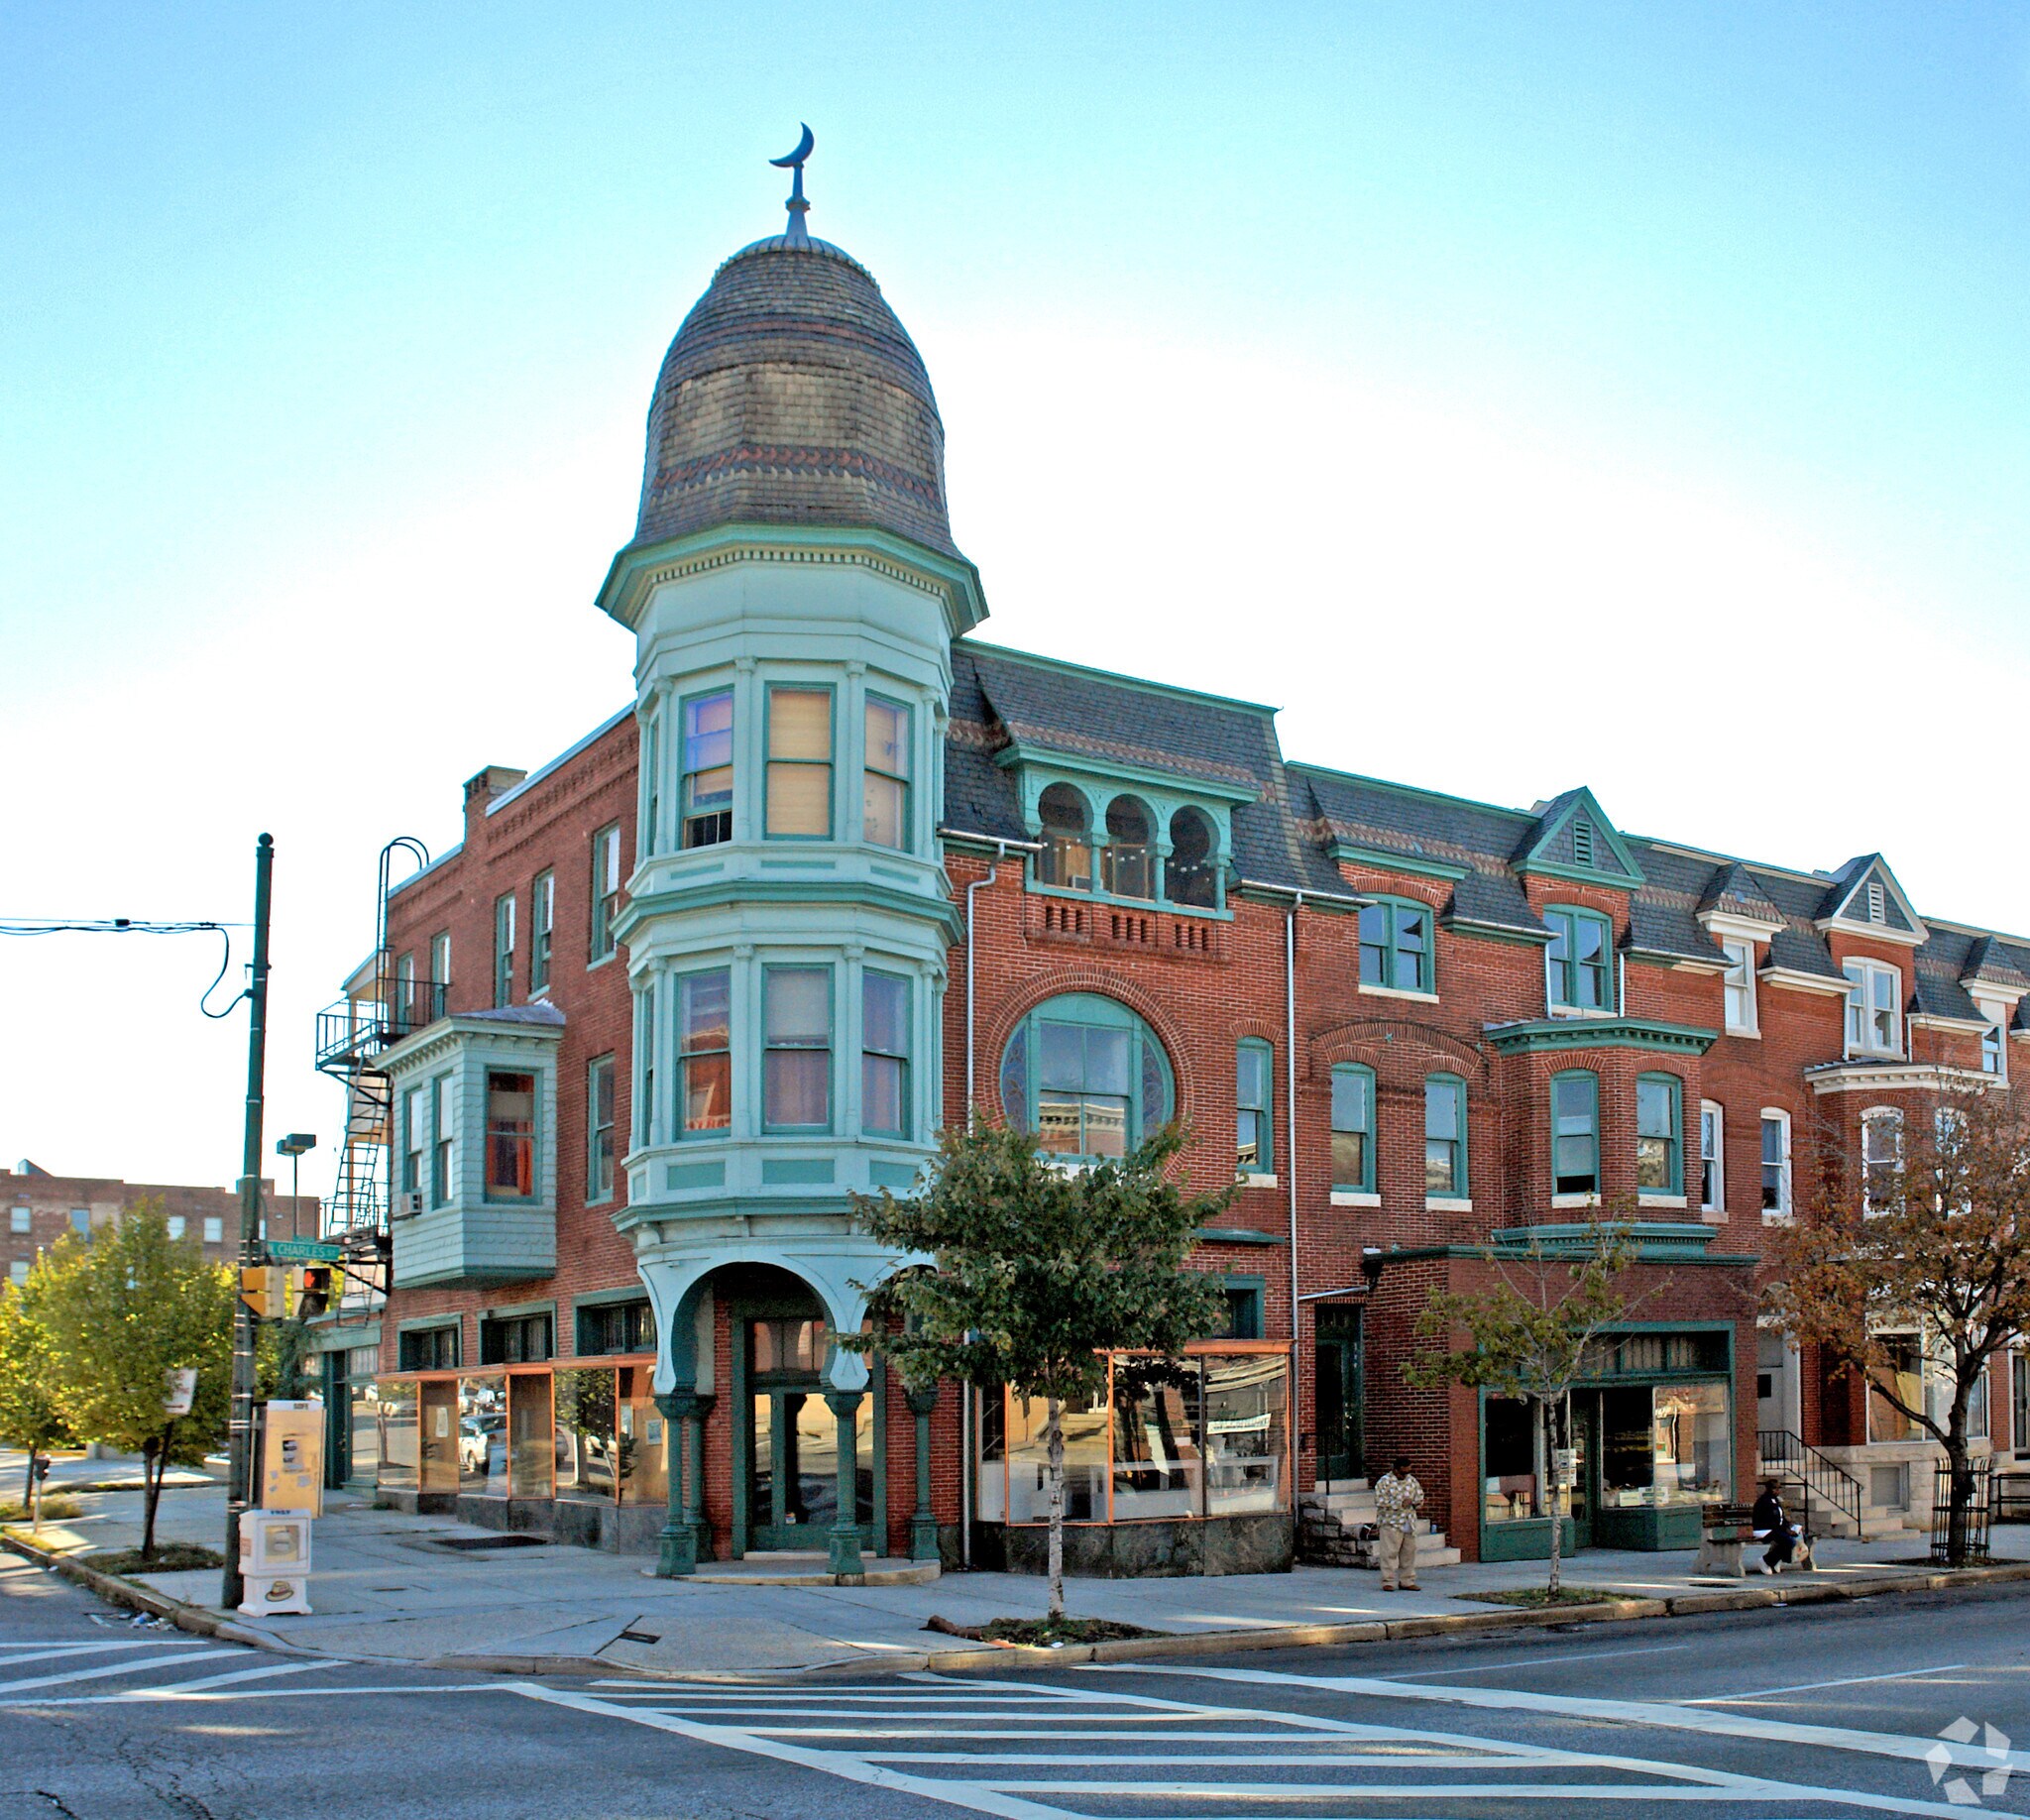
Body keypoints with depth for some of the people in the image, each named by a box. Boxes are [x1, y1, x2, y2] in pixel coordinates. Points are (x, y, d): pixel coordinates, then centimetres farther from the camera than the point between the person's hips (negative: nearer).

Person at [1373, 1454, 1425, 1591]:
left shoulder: (1412, 1481, 13)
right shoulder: (1384, 1481, -6)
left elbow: (1419, 1496, 23)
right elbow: (1380, 1502, -14)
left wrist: (1417, 1503, -1)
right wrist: (1400, 1504, -17)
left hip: (1409, 1524, 6)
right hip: (1391, 1524, -6)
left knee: (1409, 1552, 7)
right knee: (1389, 1553, -7)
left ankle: (1407, 1581, 15)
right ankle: (1388, 1582, -2)